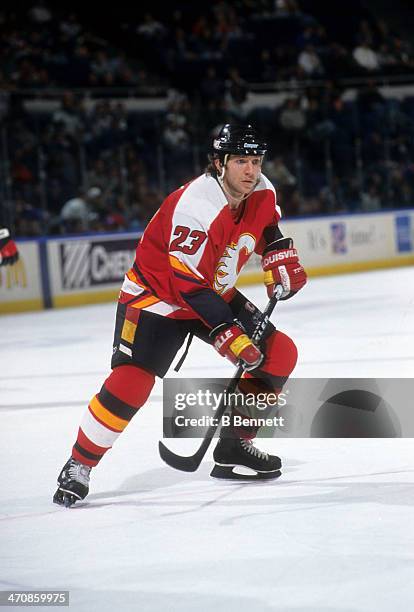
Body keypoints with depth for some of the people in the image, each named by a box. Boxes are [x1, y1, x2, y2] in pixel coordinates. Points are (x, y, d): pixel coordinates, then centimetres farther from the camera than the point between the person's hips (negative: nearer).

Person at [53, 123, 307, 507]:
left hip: (216, 292, 8)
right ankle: (78, 467, -6)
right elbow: (189, 285, -31)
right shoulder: (194, 206, -32)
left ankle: (235, 444, 11)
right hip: (157, 293, -8)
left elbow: (268, 227, 18)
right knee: (131, 382, -22)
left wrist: (281, 260, 1)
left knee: (279, 354, -2)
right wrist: (229, 336, -34)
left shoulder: (261, 192, -9)